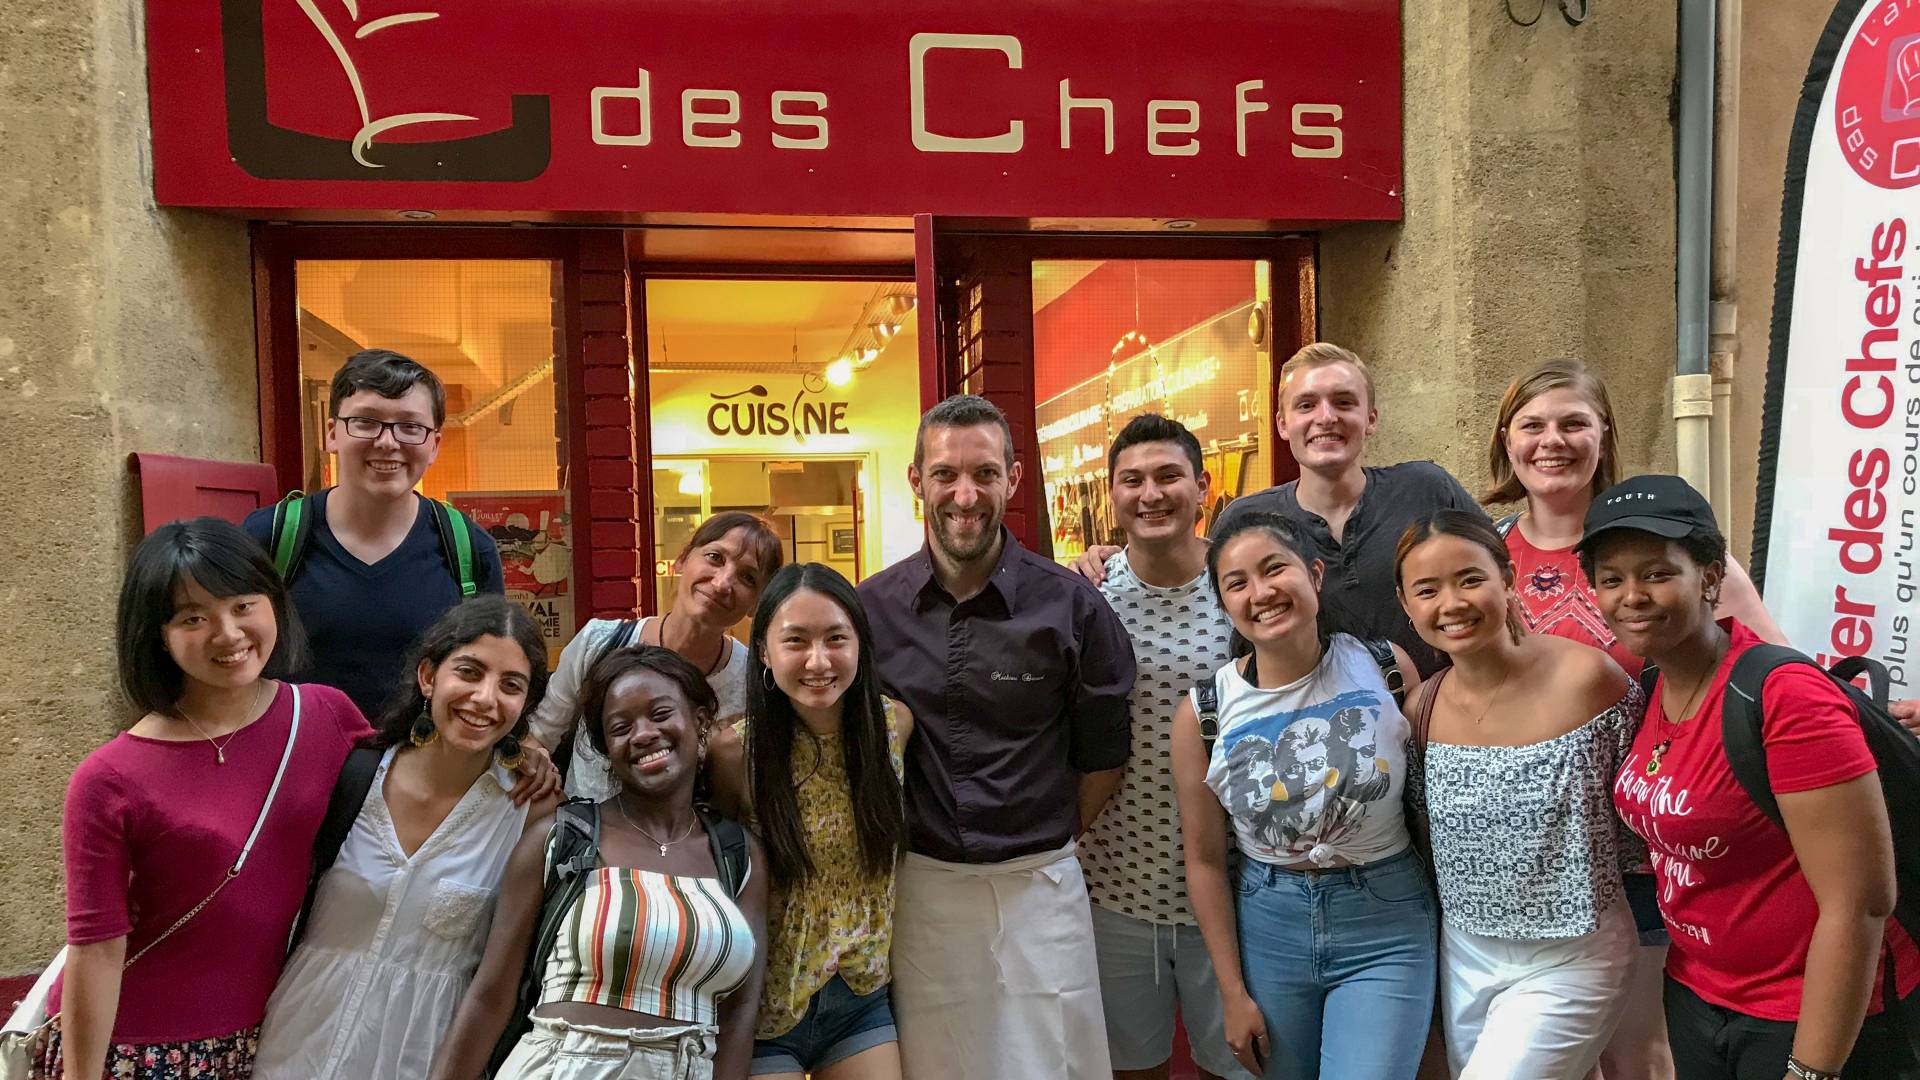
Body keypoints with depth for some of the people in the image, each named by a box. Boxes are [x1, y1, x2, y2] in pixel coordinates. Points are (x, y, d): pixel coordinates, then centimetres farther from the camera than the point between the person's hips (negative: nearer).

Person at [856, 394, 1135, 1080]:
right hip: (917, 887, 2)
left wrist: (1045, 845, 4)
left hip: (1038, 886, -1)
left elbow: (1102, 759, 2)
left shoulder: (1070, 606, -7)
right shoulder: (871, 608, -2)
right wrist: (895, 844, 4)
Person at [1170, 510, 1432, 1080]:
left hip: (1386, 928, -1)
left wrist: (1450, 919, 3)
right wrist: (1233, 993, 1)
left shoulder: (1386, 669, -9)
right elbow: (1205, 860, -1)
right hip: (1267, 926, 1)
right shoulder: (1202, 715, -8)